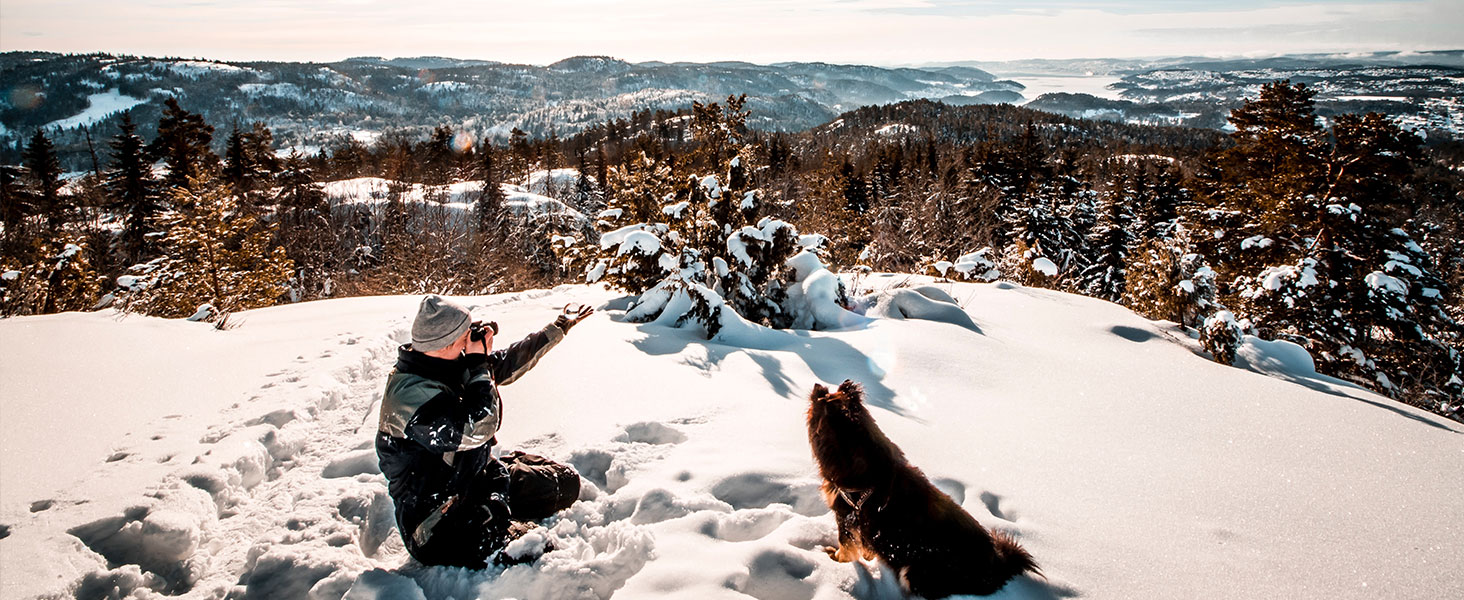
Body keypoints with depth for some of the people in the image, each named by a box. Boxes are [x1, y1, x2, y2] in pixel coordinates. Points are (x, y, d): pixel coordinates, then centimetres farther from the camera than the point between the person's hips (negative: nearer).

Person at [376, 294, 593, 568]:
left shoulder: (453, 366, 2)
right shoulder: (411, 394, -27)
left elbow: (507, 363, 18)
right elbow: (477, 428, -33)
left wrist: (559, 328, 25)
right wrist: (478, 366, -24)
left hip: (478, 476, 10)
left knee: (565, 481, 10)